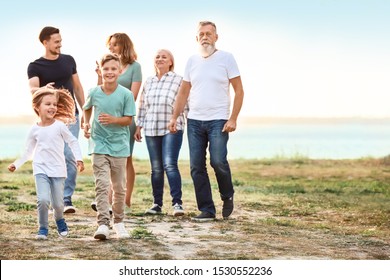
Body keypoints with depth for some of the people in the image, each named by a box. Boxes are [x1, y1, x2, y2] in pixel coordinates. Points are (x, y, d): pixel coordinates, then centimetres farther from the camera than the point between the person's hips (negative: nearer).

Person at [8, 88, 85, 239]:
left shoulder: (59, 126, -4)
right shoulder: (35, 129, 2)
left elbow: (72, 142, 1)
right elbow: (28, 151, 14)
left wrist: (79, 159, -10)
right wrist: (16, 164, 10)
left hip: (58, 170, 0)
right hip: (41, 169, 1)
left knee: (58, 203, 1)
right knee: (43, 199, -18)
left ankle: (60, 220, 35)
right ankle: (43, 228, 2)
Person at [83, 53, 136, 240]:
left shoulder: (126, 94, -7)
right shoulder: (94, 93, -1)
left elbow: (128, 119, -6)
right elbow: (87, 108, 20)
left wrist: (113, 119, -22)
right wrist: (86, 123, 7)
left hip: (119, 145, 0)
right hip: (99, 143, 0)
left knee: (119, 187, 10)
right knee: (102, 185, -11)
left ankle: (118, 222, 26)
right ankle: (103, 224, -15)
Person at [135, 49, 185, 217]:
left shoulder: (178, 80, 1)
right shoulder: (148, 82, 15)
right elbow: (142, 106, 19)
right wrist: (139, 126, 15)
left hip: (172, 128, -5)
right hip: (151, 130, 5)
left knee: (170, 165, -16)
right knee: (156, 168, 7)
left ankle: (177, 203, -14)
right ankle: (157, 204, 13)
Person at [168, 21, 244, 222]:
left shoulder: (226, 58, 0)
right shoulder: (192, 61, 12)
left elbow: (239, 90, -2)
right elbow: (183, 92, 16)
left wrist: (233, 119, -11)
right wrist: (174, 118, 8)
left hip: (218, 121, -4)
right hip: (194, 121, 4)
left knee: (218, 161, -16)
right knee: (197, 167, 1)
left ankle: (227, 197, 11)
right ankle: (206, 210, 9)